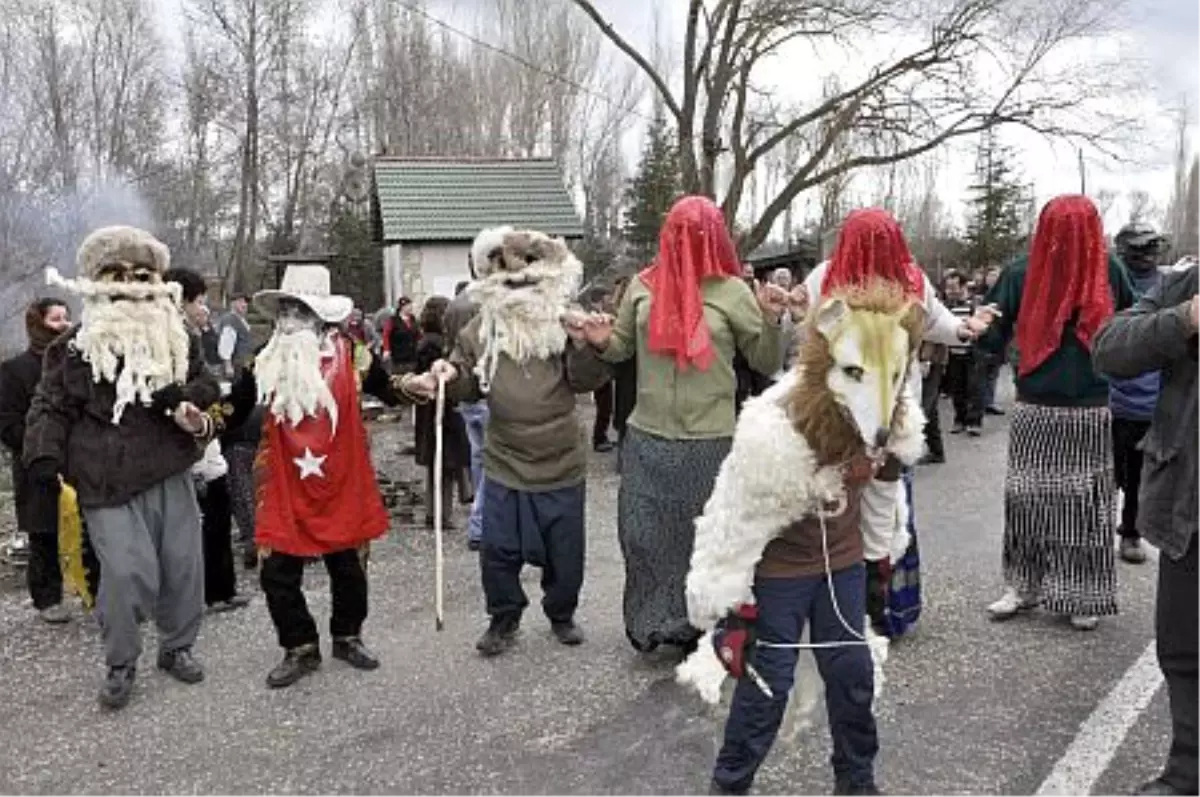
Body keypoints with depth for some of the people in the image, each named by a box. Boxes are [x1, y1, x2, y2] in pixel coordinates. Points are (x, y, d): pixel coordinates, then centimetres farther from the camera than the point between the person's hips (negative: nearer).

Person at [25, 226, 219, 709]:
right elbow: (51, 406, 0)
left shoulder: (178, 338, 9)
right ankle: (120, 664, 11)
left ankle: (177, 647, 30)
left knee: (184, 565, 8)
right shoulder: (76, 346, 1)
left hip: (171, 474, 4)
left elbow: (206, 388, 14)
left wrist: (186, 399, -9)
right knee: (128, 572, -12)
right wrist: (44, 456, -15)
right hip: (108, 483, -3)